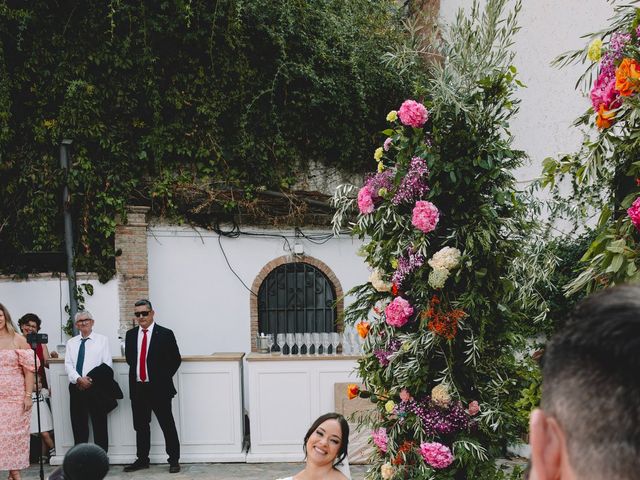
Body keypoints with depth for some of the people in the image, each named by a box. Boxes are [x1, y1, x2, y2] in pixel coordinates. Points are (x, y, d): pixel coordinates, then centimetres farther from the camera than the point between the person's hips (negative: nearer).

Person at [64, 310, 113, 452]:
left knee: (100, 424, -1)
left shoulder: (102, 340, 4)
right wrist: (79, 379, -15)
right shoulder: (71, 342, 13)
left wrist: (91, 379, -14)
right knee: (78, 425, 6)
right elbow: (68, 365, 2)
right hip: (76, 388, 3)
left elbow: (107, 365, -2)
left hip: (96, 387, -3)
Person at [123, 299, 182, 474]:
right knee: (140, 425, 12)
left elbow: (175, 359, -1)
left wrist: (163, 378, -1)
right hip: (137, 387, 4)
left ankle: (174, 460, 9)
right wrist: (136, 374, 11)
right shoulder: (130, 335, 8)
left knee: (167, 425, 1)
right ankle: (142, 459, 23)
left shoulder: (165, 334, -5)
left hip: (159, 388, -4)